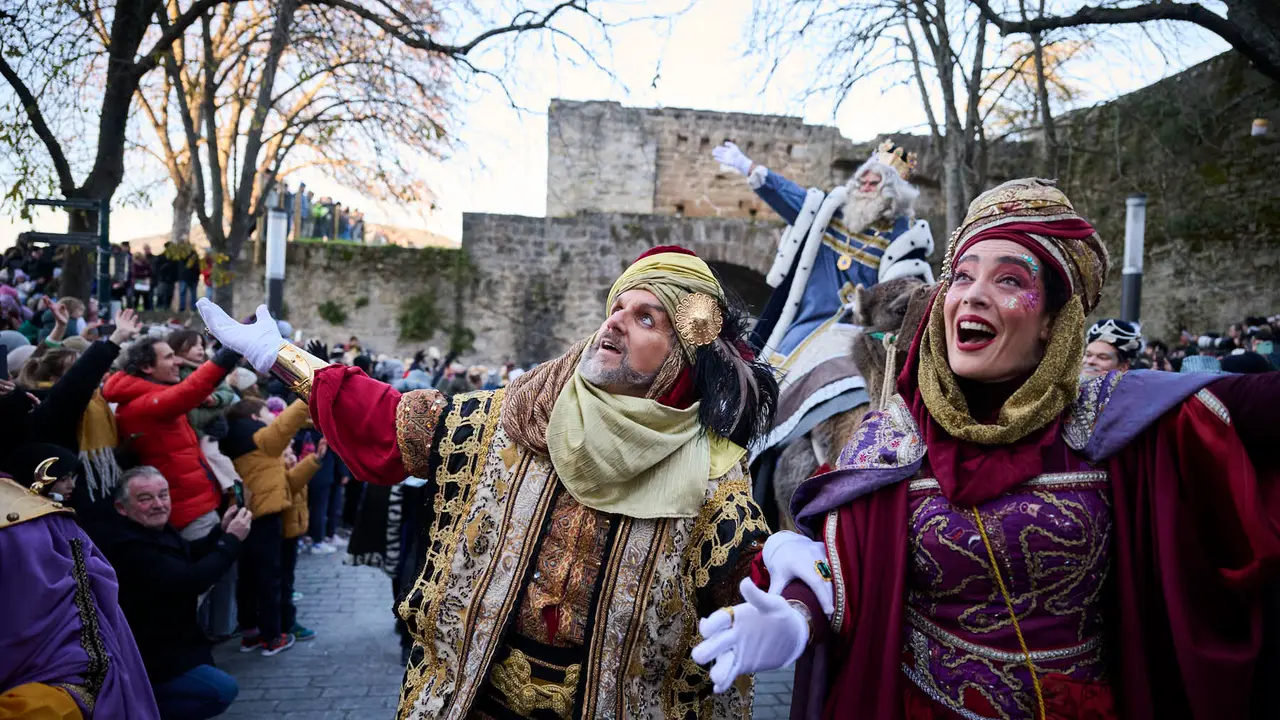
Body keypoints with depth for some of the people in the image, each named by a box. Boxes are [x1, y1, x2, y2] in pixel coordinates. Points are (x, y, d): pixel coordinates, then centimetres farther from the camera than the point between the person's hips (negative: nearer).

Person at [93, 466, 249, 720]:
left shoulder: (150, 528, 1)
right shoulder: (128, 546, -31)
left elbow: (187, 556, 16)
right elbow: (191, 581, -32)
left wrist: (221, 531, -1)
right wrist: (231, 540, -22)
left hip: (156, 644, 10)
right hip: (140, 660, -10)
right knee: (224, 690, -9)